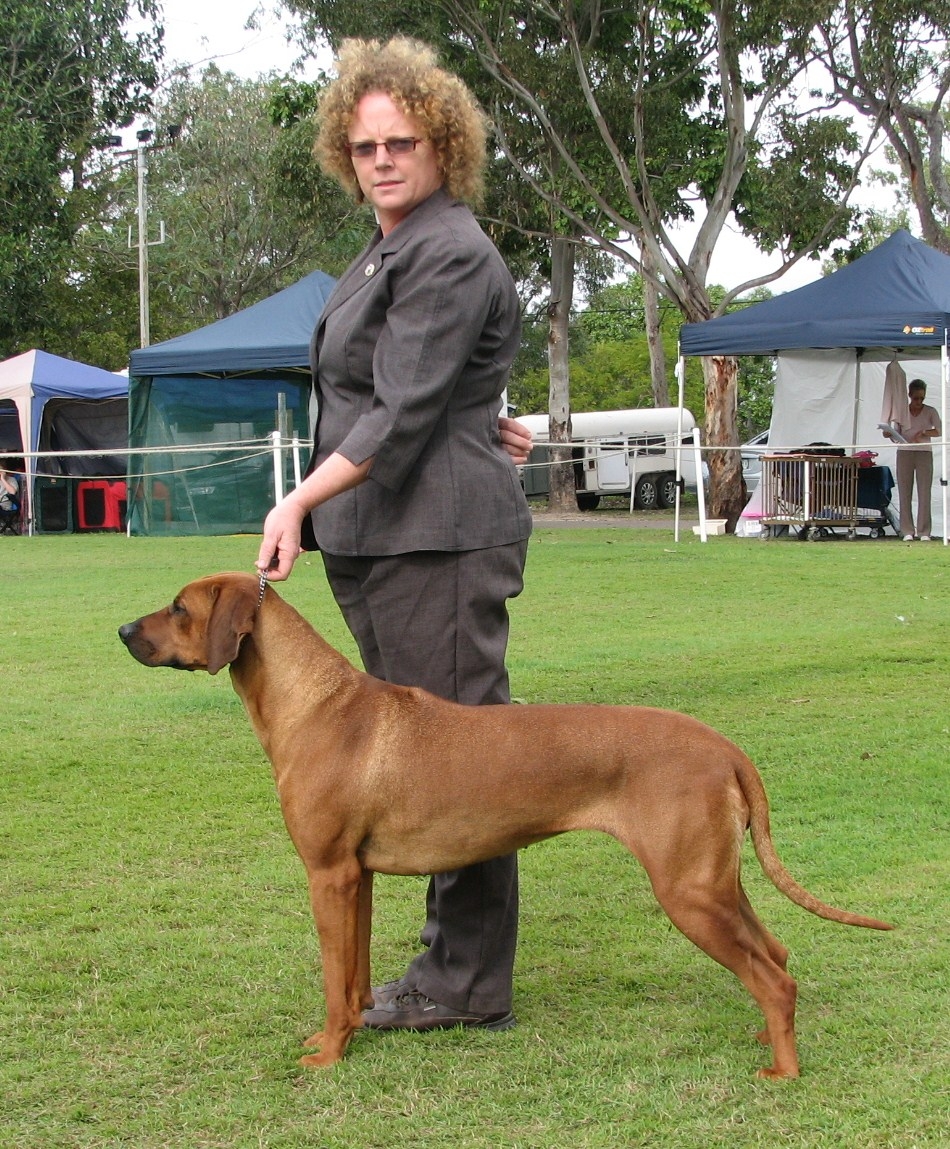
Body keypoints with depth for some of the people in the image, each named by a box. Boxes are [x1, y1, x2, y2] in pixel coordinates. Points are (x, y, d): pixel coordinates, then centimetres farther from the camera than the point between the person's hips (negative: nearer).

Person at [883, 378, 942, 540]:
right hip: (904, 452, 1)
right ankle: (907, 531, 1)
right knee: (904, 493, -1)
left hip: (924, 453, -1)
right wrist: (890, 434, -14)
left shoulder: (930, 412, 4)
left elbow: (939, 431, -9)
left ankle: (924, 532, -3)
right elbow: (897, 437, 7)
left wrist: (923, 432, -24)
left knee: (924, 493, -5)